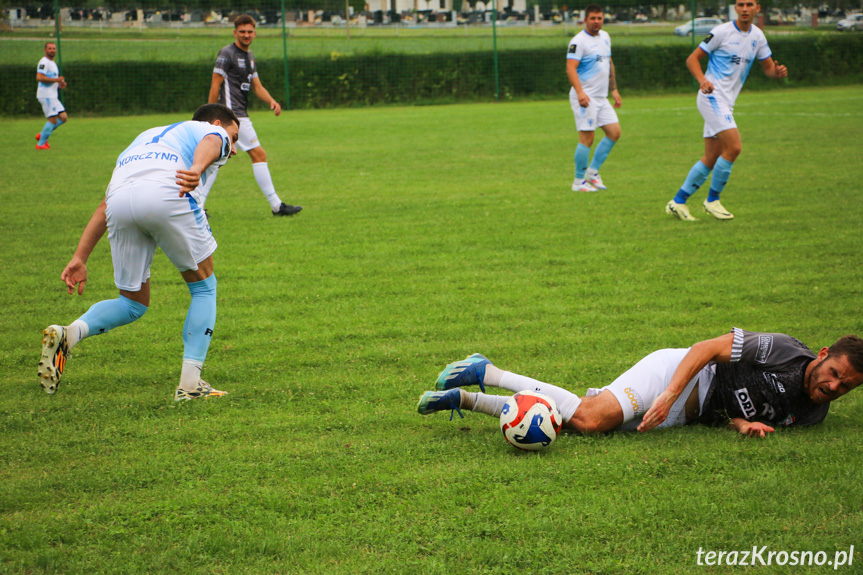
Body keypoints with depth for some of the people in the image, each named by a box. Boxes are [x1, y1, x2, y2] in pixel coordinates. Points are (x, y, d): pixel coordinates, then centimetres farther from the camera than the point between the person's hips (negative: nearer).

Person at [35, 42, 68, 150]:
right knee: (53, 120, -12)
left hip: (53, 96, 10)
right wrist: (56, 80, -21)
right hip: (46, 96, -10)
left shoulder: (53, 63, 21)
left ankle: (42, 135, 14)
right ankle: (41, 144, -5)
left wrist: (59, 84, 12)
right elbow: (39, 77, -24)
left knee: (63, 118, 6)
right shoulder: (44, 62, -12)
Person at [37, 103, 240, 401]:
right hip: (165, 194, -5)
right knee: (203, 286, 17)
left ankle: (68, 333, -7)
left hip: (119, 198, 5)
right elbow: (208, 145, -2)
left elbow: (105, 206, 33)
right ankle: (190, 382, 7)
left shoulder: (148, 136, 43)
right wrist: (197, 170, -25)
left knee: (134, 303, 19)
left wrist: (80, 258, 28)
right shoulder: (214, 132, 28)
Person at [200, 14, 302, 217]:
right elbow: (215, 85, -13)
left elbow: (257, 86, 18)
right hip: (232, 113, -9)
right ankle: (276, 205, -5)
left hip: (239, 113, 9)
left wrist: (271, 101, -1)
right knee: (259, 155, -7)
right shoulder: (227, 53, -10)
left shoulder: (249, 56, 17)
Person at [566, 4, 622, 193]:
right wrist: (580, 92, -33)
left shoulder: (605, 37, 14)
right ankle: (579, 182, 0)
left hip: (601, 97, 8)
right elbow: (570, 68, -21)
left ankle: (593, 172, 13)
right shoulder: (578, 41, -13)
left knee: (614, 132, 4)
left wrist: (614, 89, 21)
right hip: (585, 97, -8)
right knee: (587, 138, -9)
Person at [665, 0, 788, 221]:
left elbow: (768, 67, 17)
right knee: (734, 146, -19)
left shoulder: (757, 36, 10)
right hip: (712, 96, -8)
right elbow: (693, 58, -7)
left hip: (726, 102, 8)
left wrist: (777, 71, -7)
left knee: (711, 158, 7)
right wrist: (702, 80, -25)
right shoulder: (722, 32, -9)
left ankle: (678, 201, 15)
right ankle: (712, 200, -5)